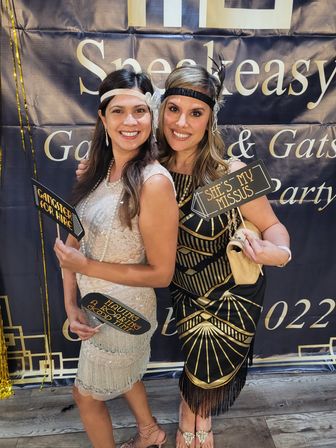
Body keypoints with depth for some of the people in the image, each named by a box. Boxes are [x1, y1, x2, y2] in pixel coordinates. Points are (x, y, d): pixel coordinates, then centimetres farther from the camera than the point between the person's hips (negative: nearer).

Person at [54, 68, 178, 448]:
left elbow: (161, 273, -24)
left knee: (86, 394, 19)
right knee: (121, 370, 32)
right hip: (94, 303, 7)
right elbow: (72, 239, -3)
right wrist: (70, 303, -10)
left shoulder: (154, 182, -27)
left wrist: (85, 267, -22)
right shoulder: (97, 169, -5)